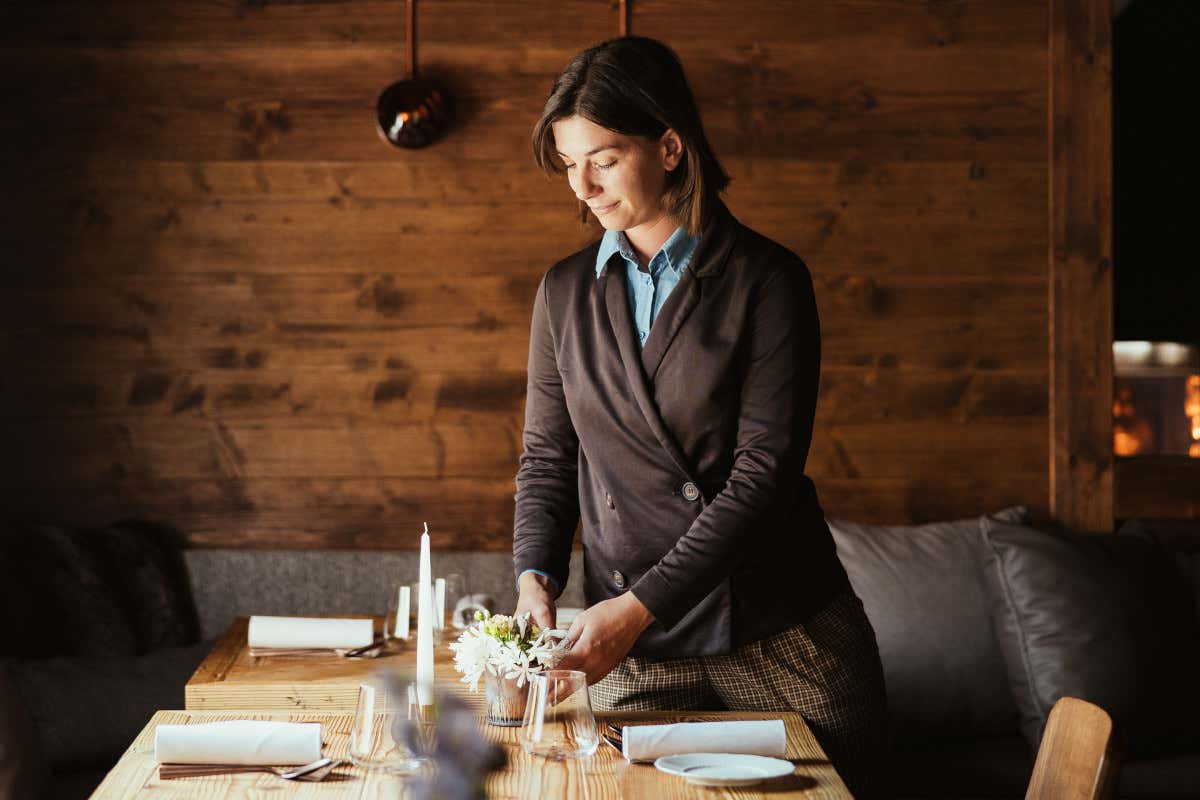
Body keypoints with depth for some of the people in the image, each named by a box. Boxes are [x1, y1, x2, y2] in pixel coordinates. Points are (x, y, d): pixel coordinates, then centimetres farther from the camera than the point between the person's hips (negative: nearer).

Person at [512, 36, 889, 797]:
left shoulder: (767, 280, -6)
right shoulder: (566, 292, 7)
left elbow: (764, 472, -13)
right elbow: (548, 456, 13)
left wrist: (640, 604, -18)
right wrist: (535, 578, -5)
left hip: (783, 640, -2)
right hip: (635, 653, 3)